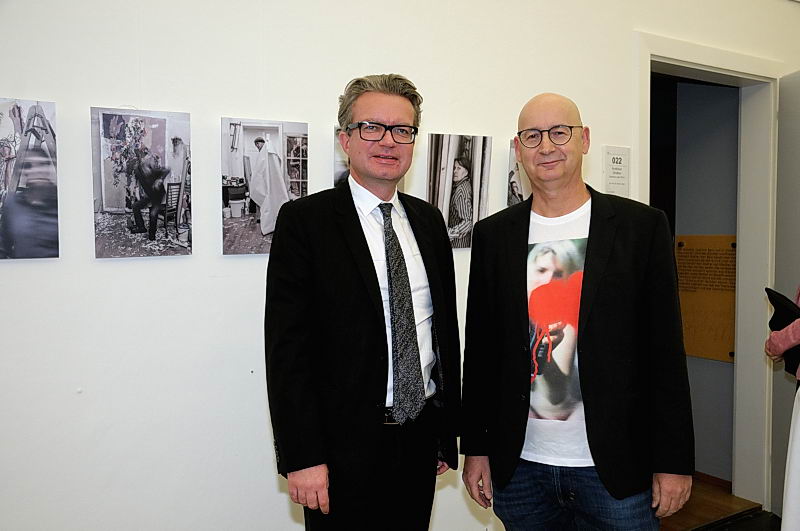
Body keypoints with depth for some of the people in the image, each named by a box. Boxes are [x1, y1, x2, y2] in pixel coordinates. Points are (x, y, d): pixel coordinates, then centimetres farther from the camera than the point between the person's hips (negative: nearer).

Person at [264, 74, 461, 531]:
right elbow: (287, 346, -12)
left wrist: (448, 431, 12)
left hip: (421, 439, 5)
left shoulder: (430, 221, 8)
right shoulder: (305, 220, -9)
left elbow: (446, 327, 10)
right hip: (345, 446, -5)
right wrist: (301, 457, -15)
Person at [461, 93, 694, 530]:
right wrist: (476, 447, 5)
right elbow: (479, 348, 5)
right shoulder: (493, 235, 2)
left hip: (616, 467, -1)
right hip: (519, 465, 2)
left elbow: (665, 350, -3)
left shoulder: (642, 226, -3)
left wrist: (674, 460, -3)